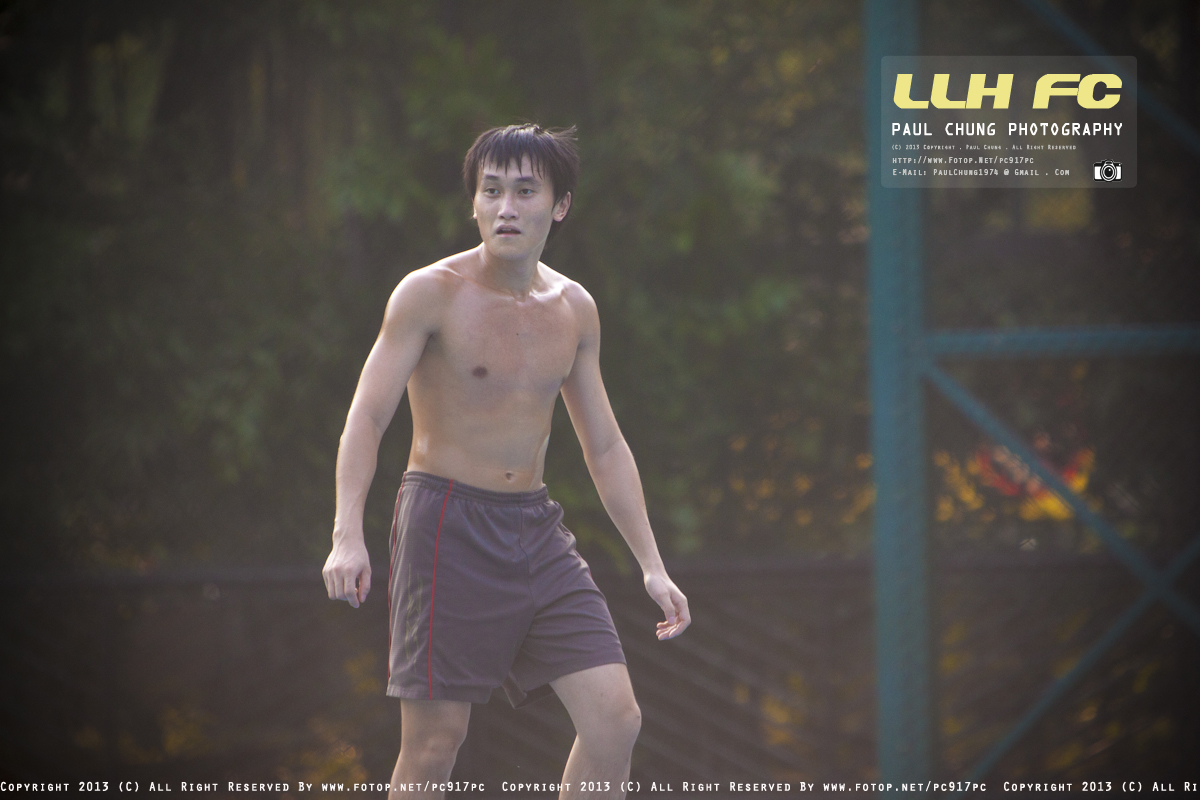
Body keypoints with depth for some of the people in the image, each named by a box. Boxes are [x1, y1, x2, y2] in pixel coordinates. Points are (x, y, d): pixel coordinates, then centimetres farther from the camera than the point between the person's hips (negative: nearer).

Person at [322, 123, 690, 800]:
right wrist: (348, 536, -24)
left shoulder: (575, 309, 10)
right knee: (435, 741, -6)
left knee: (616, 720, -5)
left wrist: (652, 565, 13)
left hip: (536, 528, 5)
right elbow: (366, 419, -10)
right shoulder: (431, 294, -6)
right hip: (447, 523, -5)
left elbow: (606, 448, 18)